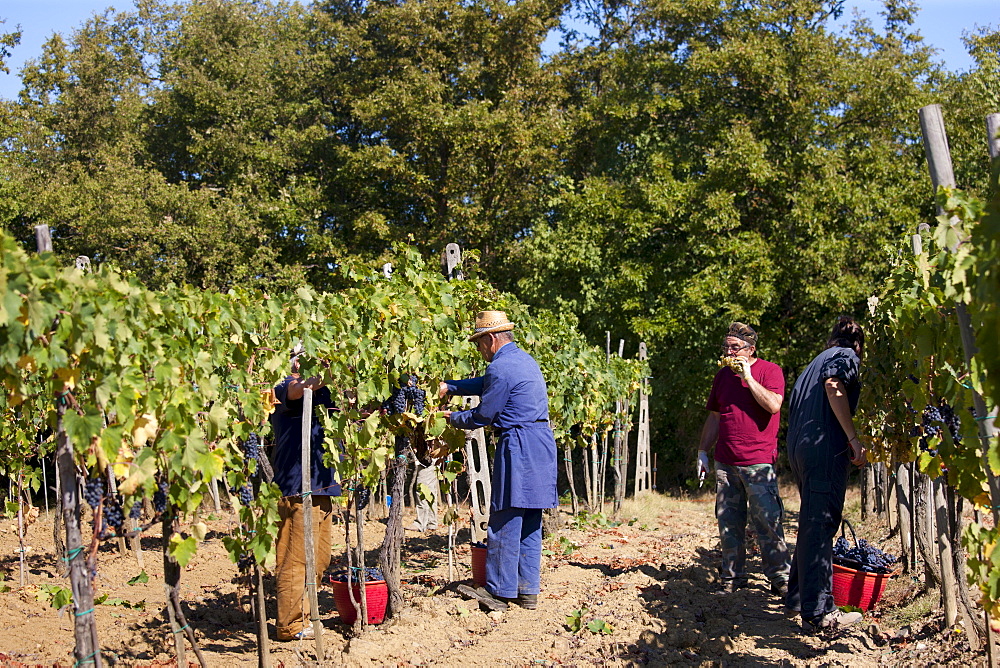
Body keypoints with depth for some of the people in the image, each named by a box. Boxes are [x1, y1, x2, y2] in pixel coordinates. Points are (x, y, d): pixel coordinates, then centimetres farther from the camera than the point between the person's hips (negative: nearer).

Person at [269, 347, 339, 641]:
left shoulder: (321, 392, 19)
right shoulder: (285, 390, -9)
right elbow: (297, 390, -31)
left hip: (320, 487, 9)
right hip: (298, 487, -9)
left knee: (319, 558, 15)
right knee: (297, 560, -5)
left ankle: (302, 614, 27)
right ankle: (290, 626, 4)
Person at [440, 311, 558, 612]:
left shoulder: (501, 368, -13)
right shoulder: (525, 359, 16)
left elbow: (481, 417, -8)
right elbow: (486, 385, 27)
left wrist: (452, 417, 10)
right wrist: (449, 386, 23)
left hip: (518, 446, -10)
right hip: (542, 442, 10)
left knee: (506, 521, -2)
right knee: (531, 521, 11)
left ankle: (499, 590, 5)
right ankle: (528, 590, 16)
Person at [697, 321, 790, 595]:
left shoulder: (770, 371, 0)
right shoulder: (723, 375, 16)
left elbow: (773, 405, -17)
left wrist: (748, 377, -15)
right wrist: (703, 452, 17)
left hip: (758, 463, -5)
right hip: (725, 462, 5)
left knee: (768, 522, -6)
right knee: (728, 523, 6)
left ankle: (779, 578, 4)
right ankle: (732, 577, 14)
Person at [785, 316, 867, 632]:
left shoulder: (817, 360, 27)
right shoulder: (845, 356, 3)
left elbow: (795, 405, 26)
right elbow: (834, 387, -18)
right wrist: (854, 439, -18)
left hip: (800, 450, 9)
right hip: (825, 448, -9)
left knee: (813, 523, 18)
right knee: (820, 526, -9)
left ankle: (798, 597, 25)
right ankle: (819, 612, -9)